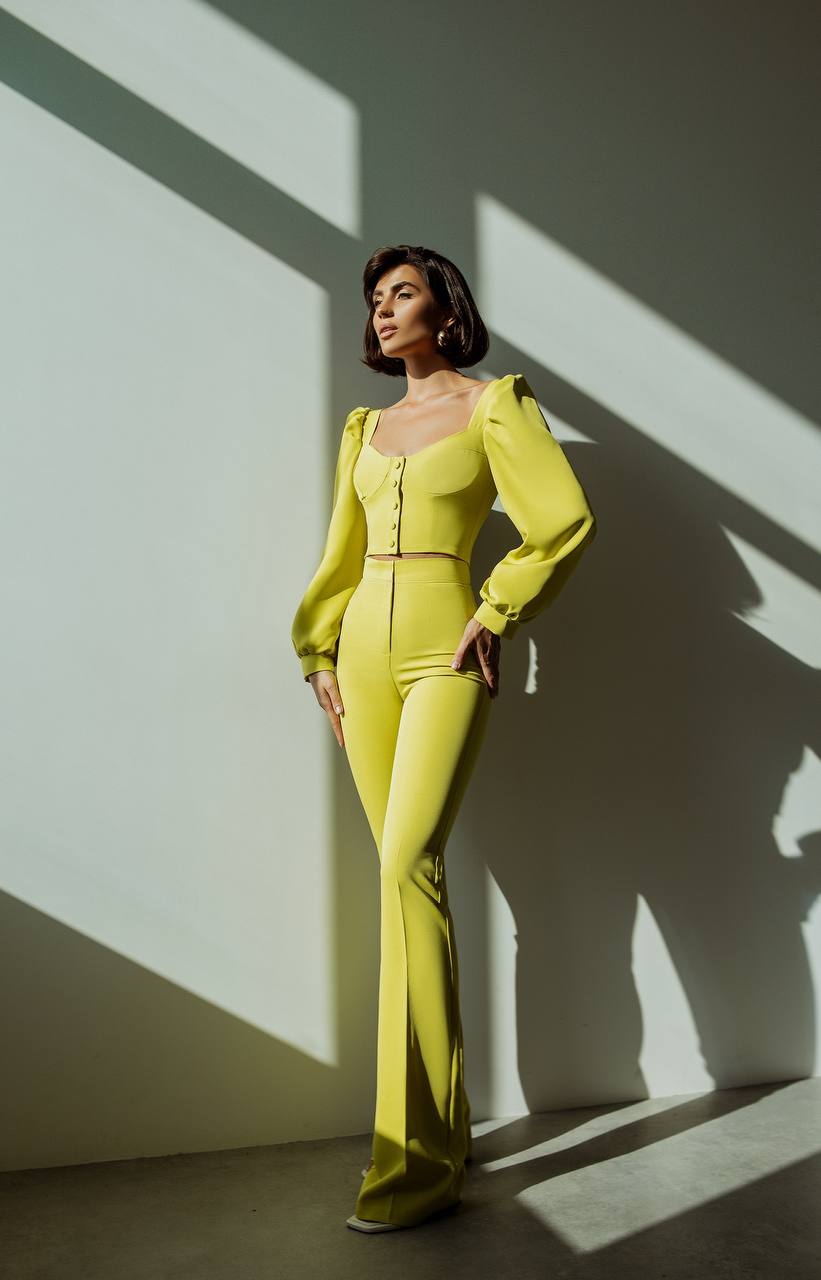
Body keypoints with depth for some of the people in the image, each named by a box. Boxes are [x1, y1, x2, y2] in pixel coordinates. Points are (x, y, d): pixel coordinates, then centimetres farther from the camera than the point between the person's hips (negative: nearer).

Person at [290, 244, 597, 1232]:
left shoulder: (494, 405, 2)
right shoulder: (365, 428, 19)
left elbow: (566, 521, -7)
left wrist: (495, 614, -8)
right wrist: (322, 657, 14)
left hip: (446, 656, -6)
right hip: (365, 654, 6)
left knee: (406, 863, -18)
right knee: (409, 871, 5)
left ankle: (419, 1158, -10)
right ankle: (442, 1119, 16)